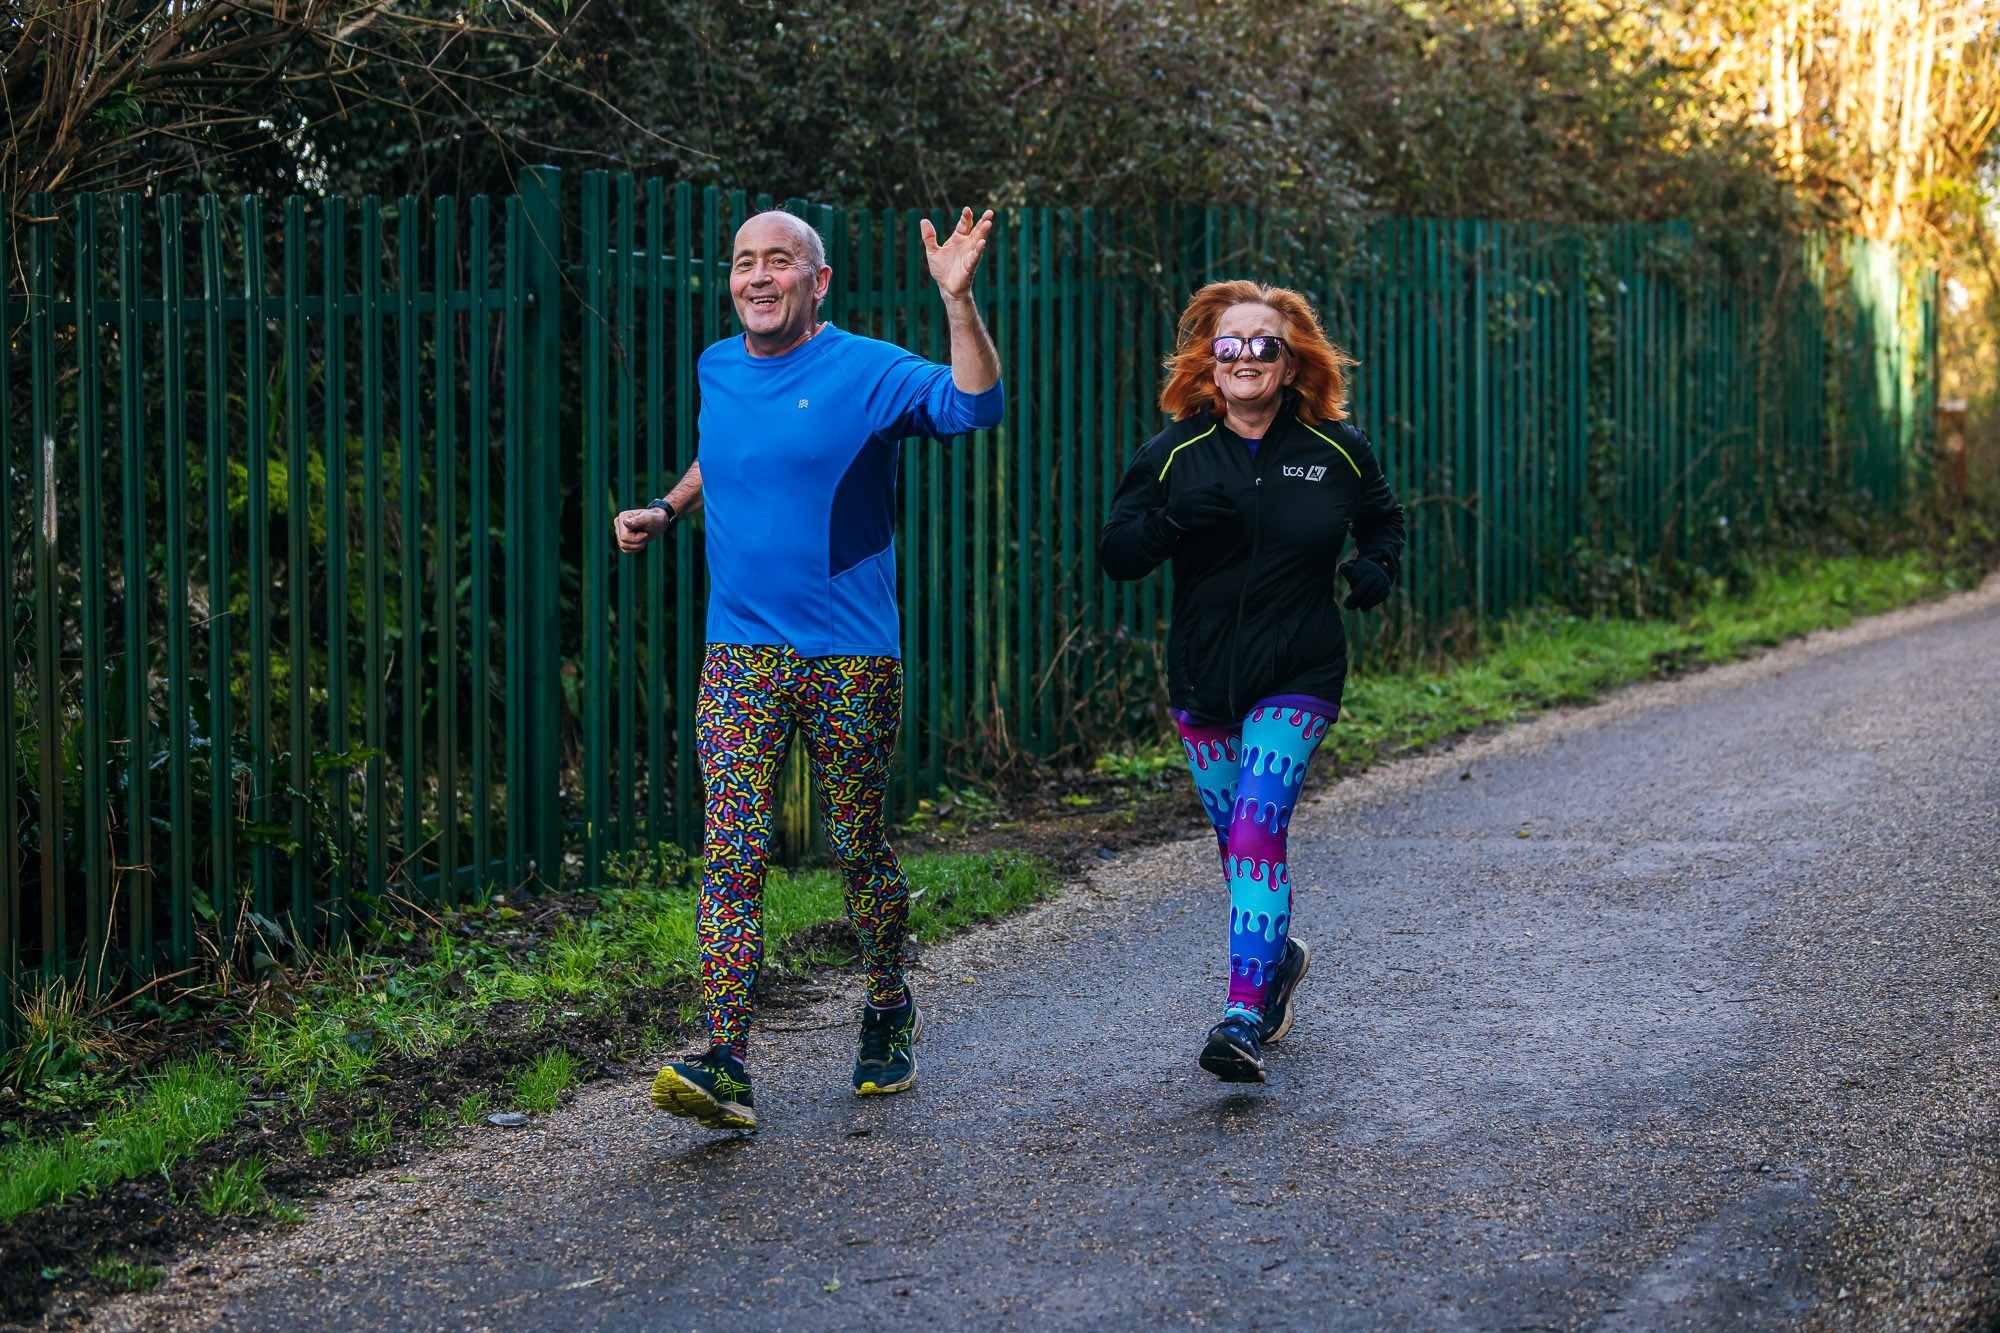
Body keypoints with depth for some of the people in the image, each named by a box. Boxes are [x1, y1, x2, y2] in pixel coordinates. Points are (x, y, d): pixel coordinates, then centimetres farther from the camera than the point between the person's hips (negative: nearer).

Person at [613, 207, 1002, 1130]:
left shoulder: (869, 372, -6)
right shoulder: (717, 369, 11)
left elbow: (975, 406, -22)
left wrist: (957, 299, -33)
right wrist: (666, 512, 17)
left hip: (852, 655, -3)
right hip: (740, 653, 3)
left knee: (858, 847, 8)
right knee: (733, 853, -8)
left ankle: (890, 1016, 32)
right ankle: (724, 1066, -13)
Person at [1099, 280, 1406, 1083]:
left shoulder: (1337, 450, -1)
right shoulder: (1175, 455, -1)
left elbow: (1383, 519, 18)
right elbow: (1114, 555, -5)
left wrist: (1378, 566, -4)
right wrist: (1173, 520, -24)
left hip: (1298, 680, -3)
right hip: (1202, 680, 3)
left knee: (1257, 828, -19)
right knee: (1237, 840, 12)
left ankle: (1244, 1018, -22)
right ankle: (1278, 956, 41)